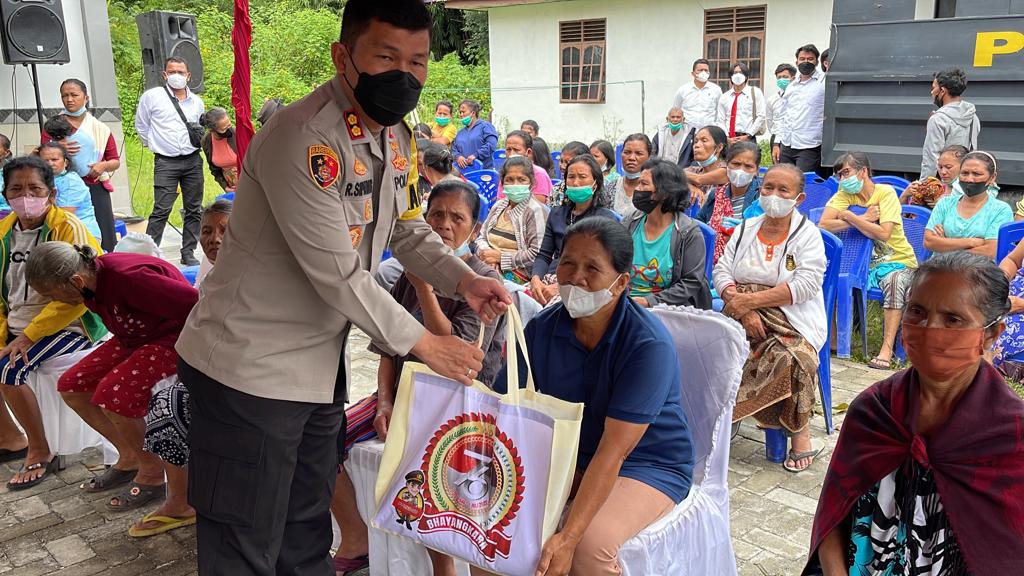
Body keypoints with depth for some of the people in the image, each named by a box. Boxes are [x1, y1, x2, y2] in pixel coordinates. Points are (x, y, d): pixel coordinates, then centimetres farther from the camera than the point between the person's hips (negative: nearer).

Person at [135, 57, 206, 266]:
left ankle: (188, 252, 15)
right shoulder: (152, 96, 1)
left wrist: (199, 138, 10)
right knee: (161, 210, -11)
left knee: (194, 209, 6)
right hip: (166, 162, -4)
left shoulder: (197, 102, 12)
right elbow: (141, 125, 11)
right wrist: (154, 145, 11)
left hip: (193, 161, 4)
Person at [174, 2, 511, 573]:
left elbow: (409, 231, 13)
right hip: (251, 367, -8)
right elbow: (339, 274, -25)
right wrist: (422, 342, -15)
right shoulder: (303, 137, -25)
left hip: (321, 366, 8)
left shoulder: (397, 136, 3)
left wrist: (463, 280, -6)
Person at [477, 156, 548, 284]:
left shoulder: (535, 211, -6)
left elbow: (537, 254, -16)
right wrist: (486, 252, -5)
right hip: (487, 267, 7)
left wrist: (501, 257, -14)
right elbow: (482, 237, 20)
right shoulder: (498, 206, 18)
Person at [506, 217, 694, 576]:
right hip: (568, 455, 5)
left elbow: (613, 452, -28)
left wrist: (567, 538, -34)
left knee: (591, 543, -31)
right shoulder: (542, 328, -7)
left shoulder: (649, 345, -24)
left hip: (648, 465, -4)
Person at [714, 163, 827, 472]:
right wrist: (740, 306, -14)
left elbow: (805, 286, -12)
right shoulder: (745, 229, 15)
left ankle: (800, 431, -13)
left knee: (792, 358, -33)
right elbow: (722, 271, 6)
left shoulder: (808, 234, 1)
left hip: (792, 320, -3)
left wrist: (749, 300, -17)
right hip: (742, 315, 3)